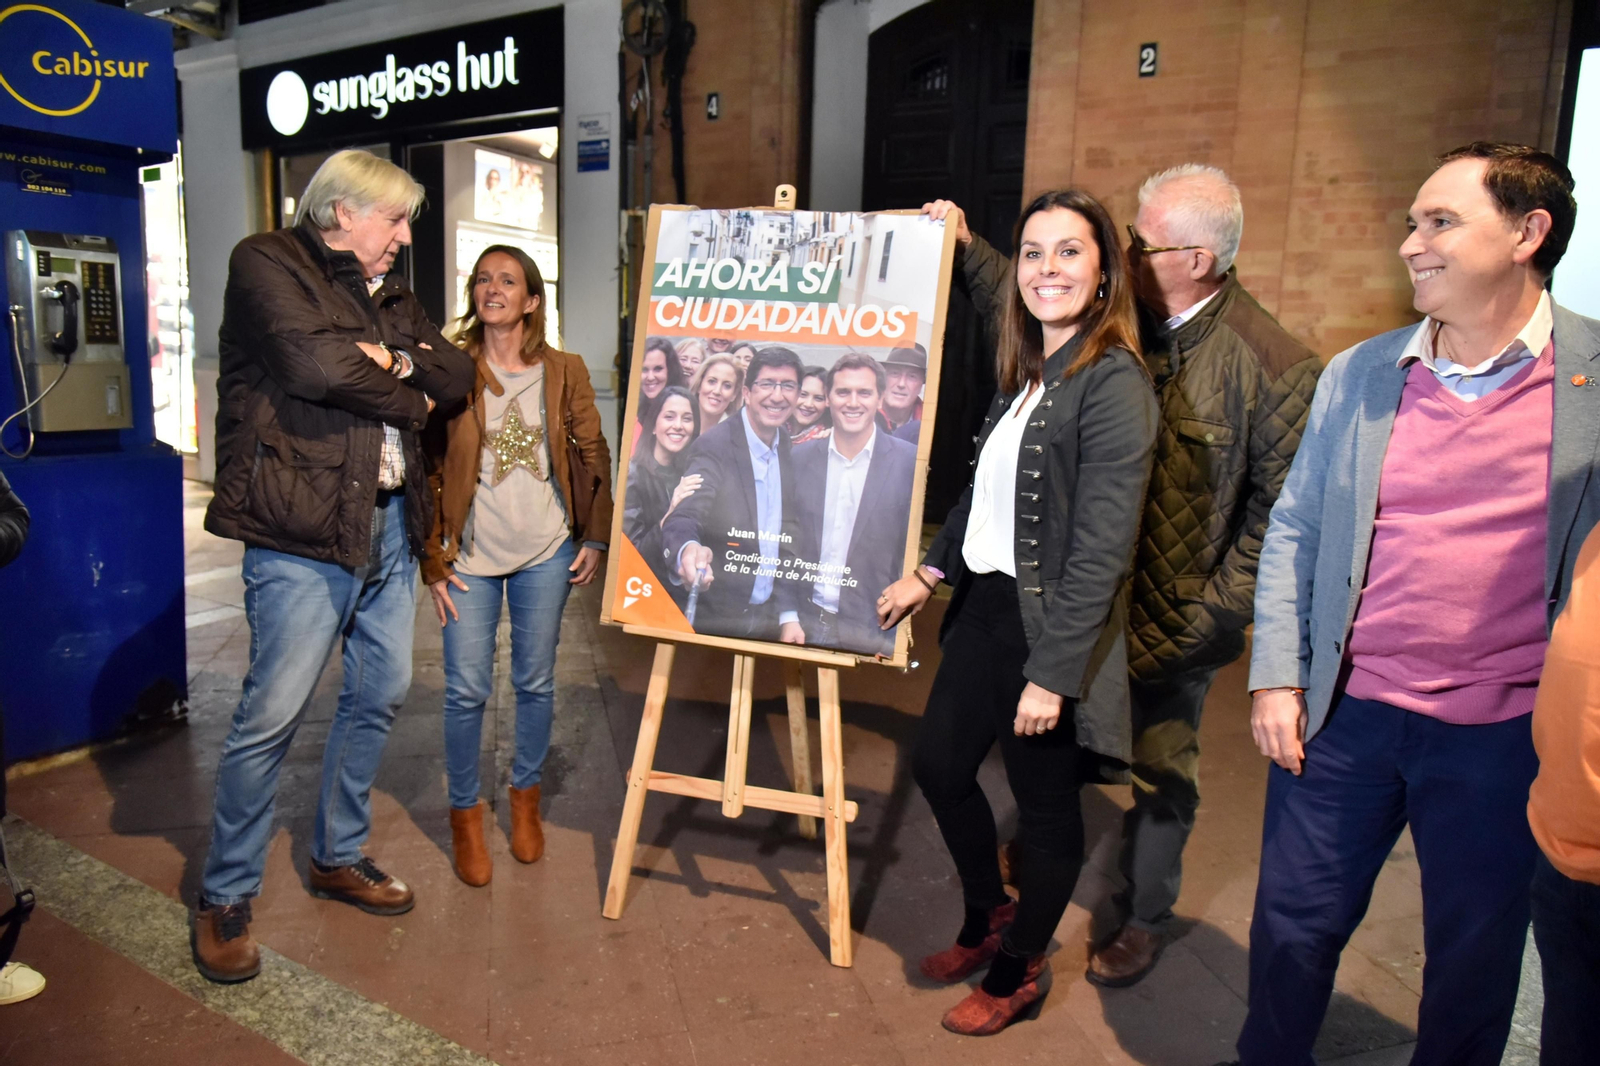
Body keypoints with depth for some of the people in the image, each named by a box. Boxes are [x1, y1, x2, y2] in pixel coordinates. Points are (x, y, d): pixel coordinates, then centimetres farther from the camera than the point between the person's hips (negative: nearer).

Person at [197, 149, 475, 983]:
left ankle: (338, 856, 31)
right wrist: (409, 399, -6)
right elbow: (315, 362, -21)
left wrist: (396, 361, -10)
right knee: (272, 714, -4)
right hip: (303, 530, -8)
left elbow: (456, 374, 10)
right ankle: (225, 898, 15)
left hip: (388, 523, 8)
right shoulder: (266, 263, -3)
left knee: (381, 693, 13)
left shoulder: (392, 295, 20)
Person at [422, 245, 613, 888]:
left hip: (546, 552, 1)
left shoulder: (564, 372, 0)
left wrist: (596, 537, 2)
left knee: (536, 683, 11)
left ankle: (525, 799, 32)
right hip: (470, 555, -1)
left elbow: (596, 455, 6)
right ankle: (465, 815, 23)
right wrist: (433, 559, -4)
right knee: (467, 690, 2)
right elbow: (426, 467, -2)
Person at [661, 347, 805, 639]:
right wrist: (687, 550, -50)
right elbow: (683, 519, -28)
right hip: (715, 617, -5)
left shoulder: (789, 450, 2)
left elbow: (786, 535, 9)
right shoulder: (714, 445, -16)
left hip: (766, 615, 5)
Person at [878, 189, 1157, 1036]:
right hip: (984, 608, 9)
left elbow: (1102, 548, -21)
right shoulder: (1027, 371, 10)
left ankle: (1017, 970, 34)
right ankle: (987, 917, 42)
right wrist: (932, 570, 16)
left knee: (1046, 807, 11)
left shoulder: (1113, 381, -17)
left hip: (1048, 629, -8)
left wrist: (1053, 672, -21)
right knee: (938, 764, 17)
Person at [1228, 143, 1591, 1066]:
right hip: (1342, 714, 2)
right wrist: (1276, 679, 0)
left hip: (1503, 734, -2)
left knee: (1475, 953, 17)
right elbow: (1294, 528, 5)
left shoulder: (1588, 377, -6)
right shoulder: (1358, 374, 2)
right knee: (1293, 924, 15)